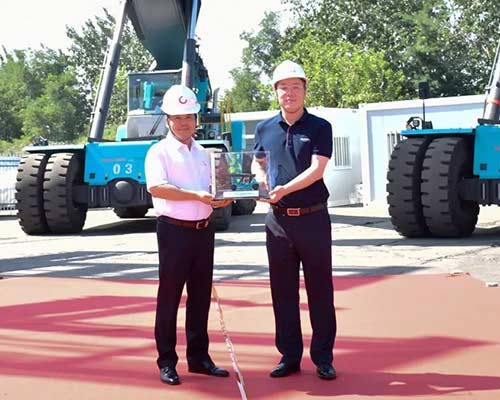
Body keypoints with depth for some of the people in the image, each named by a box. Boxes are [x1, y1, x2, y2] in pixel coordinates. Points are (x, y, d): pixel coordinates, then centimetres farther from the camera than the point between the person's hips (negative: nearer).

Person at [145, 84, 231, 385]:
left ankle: (199, 357, 23)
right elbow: (156, 188, -20)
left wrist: (219, 198, 0)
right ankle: (167, 362, 8)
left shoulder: (203, 153, 16)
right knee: (169, 296, 0)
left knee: (201, 296, 12)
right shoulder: (160, 152, -5)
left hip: (204, 230, 7)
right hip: (175, 230, -6)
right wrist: (197, 195, -25)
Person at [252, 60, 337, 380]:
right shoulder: (265, 129, 9)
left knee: (320, 290, 3)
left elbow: (316, 169, -13)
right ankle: (290, 356, 18)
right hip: (278, 219, 4)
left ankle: (323, 357, 12)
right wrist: (261, 178, 0)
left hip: (313, 218, -3)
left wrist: (285, 189, -26)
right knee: (283, 291, 8)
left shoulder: (319, 127, -3)